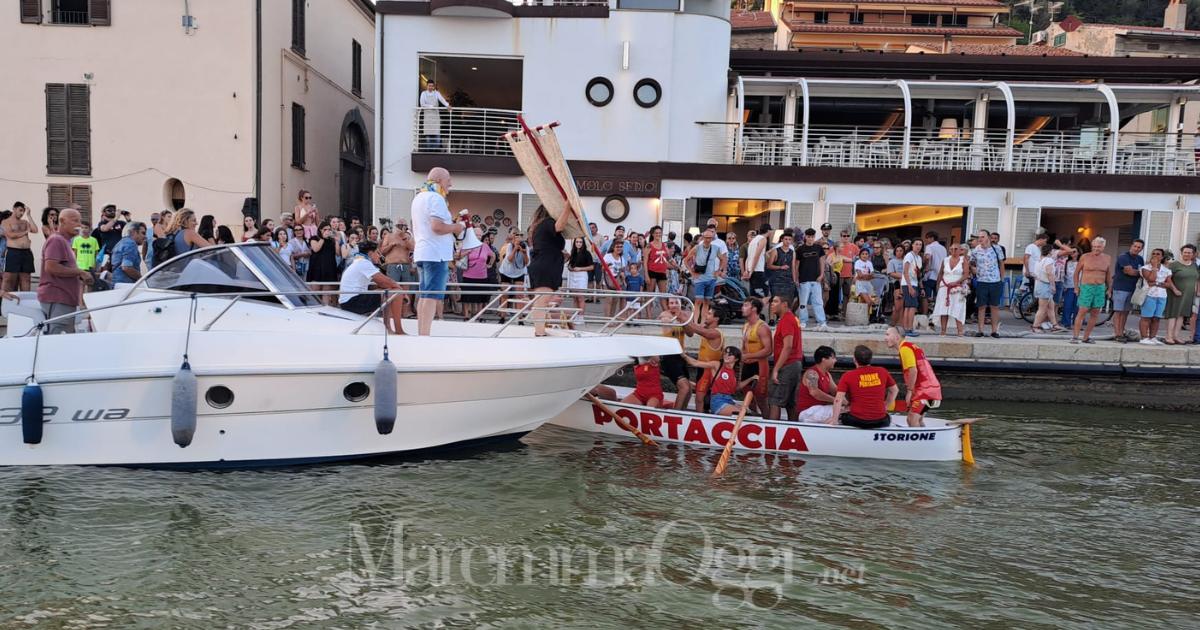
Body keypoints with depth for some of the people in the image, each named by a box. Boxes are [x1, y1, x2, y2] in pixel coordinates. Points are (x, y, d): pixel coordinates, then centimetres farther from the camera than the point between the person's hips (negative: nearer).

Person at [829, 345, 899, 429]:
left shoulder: (847, 376, -5)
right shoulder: (882, 372, 3)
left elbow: (838, 399, -11)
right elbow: (894, 390, 17)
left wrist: (834, 420, -7)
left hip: (856, 420, -3)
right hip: (880, 422, 3)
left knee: (831, 418, 22)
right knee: (888, 418, 36)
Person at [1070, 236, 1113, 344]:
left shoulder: (1107, 258, 8)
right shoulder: (1085, 257, -2)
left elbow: (1109, 275, 16)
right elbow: (1077, 272, 4)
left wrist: (1109, 289, 11)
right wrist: (1076, 287, -1)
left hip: (1100, 288, 4)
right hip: (1086, 287, -4)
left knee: (1095, 314, 4)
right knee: (1082, 312, -10)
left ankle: (1086, 337, 11)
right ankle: (1075, 336, -8)